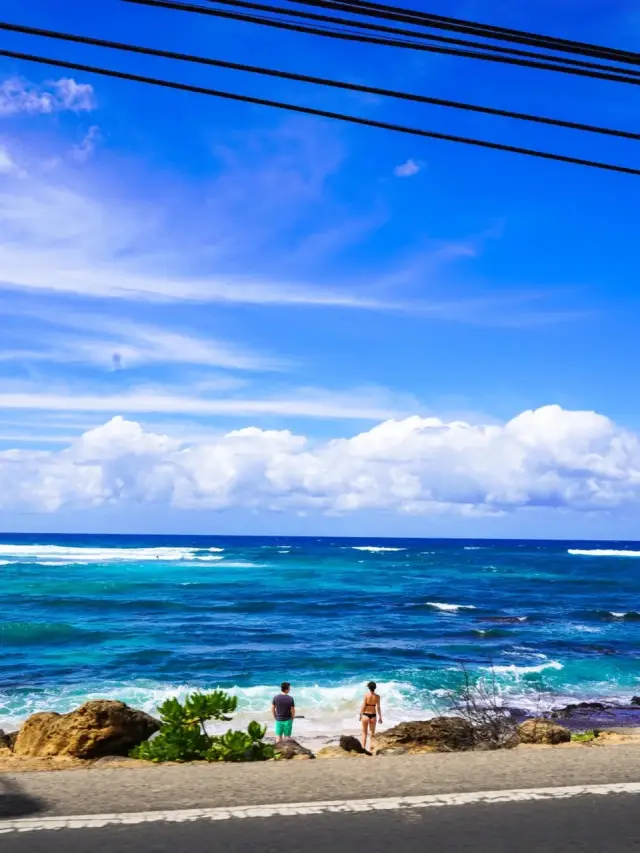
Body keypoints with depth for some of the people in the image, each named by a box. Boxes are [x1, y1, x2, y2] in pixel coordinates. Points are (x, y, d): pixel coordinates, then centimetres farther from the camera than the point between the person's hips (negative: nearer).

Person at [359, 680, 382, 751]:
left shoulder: (366, 695, -10)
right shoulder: (377, 696, -4)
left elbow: (363, 706, -9)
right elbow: (378, 707, -2)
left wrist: (360, 715, 1)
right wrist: (380, 717, 6)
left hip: (366, 714, -2)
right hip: (373, 715, 2)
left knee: (364, 732, 11)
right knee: (372, 733, 16)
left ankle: (363, 748, 6)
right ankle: (371, 748, 11)